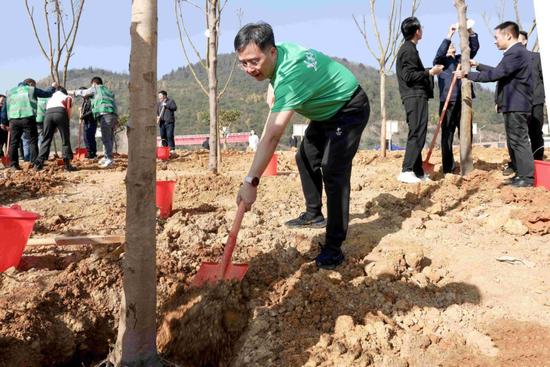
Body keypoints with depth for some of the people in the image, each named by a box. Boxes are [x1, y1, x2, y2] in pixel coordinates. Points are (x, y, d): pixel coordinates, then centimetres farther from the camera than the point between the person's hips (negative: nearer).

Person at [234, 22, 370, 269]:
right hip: (326, 110, 10)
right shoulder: (276, 53, -11)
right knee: (306, 158, 16)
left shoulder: (291, 75, -40)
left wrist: (251, 182, -51)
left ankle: (333, 247, -17)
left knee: (333, 171, -21)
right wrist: (272, 91, 0)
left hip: (350, 109, -10)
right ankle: (314, 214, 33)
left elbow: (272, 136, -48)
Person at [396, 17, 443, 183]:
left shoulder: (407, 49, 20)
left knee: (416, 135, 9)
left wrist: (429, 71, 23)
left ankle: (418, 172, 12)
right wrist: (430, 72, -12)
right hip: (415, 97, -10)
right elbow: (409, 76, -19)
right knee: (417, 134, -13)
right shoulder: (409, 50, -11)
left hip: (415, 97, 10)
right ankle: (406, 171, -16)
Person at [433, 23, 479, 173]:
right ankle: (448, 167, 0)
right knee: (447, 135, -2)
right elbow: (440, 53, -12)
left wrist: (470, 31, -2)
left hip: (463, 101, 4)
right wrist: (449, 34, -17)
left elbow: (474, 47, 11)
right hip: (448, 101, -4)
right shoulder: (440, 61, 9)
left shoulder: (461, 58, 21)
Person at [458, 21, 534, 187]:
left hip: (516, 105, -11)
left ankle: (527, 177, -4)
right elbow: (498, 71, 26)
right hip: (514, 104, 11)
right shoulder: (515, 52, 17)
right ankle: (521, 174, 19)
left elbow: (495, 74, -22)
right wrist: (478, 65, 23)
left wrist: (467, 74, -16)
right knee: (514, 141, 14)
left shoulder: (516, 52, -17)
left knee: (519, 141, -8)